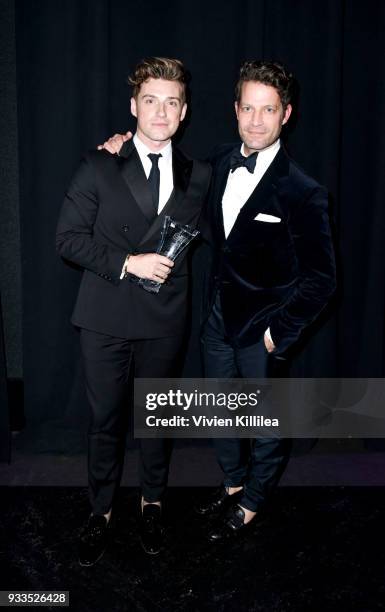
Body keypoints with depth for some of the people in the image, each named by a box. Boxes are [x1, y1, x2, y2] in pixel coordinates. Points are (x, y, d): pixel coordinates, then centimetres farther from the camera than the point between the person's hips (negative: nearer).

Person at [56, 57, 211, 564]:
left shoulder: (197, 176, 3)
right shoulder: (99, 166, -3)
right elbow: (69, 238, -7)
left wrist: (168, 263, -3)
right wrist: (126, 263, -16)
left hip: (165, 318, 2)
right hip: (106, 316, -1)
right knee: (105, 420, 9)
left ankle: (153, 502, 37)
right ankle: (101, 512, 30)